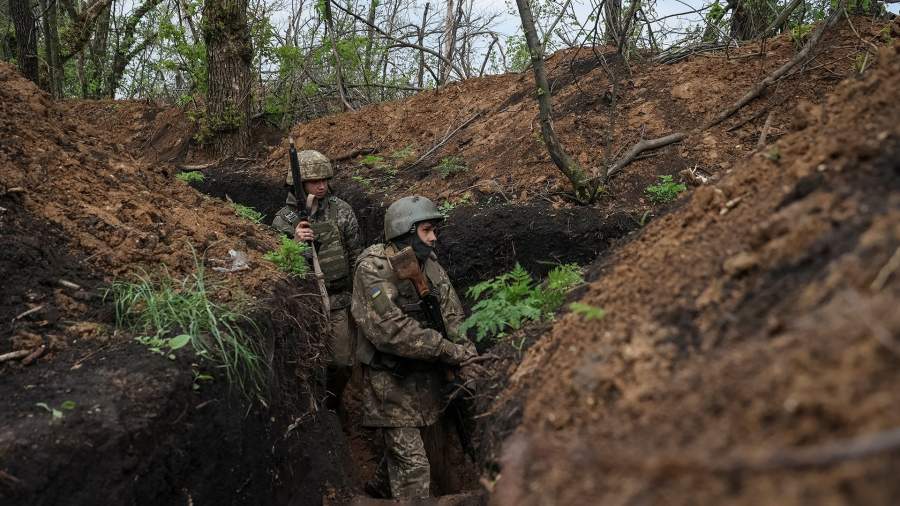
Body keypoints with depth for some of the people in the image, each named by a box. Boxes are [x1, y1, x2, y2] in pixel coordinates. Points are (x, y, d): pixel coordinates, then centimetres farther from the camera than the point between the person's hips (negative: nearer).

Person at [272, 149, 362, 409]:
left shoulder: (341, 210, -1)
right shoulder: (284, 219, -3)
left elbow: (355, 255, 4)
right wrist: (295, 241, -22)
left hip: (339, 300, 1)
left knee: (342, 363, 4)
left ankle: (331, 406, 26)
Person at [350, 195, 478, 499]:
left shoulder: (430, 264, 4)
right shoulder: (373, 268, -18)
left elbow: (453, 315, 3)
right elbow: (391, 329, -26)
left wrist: (465, 352, -14)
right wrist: (447, 350, -24)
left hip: (426, 377, 7)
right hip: (391, 381, -7)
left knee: (402, 447, 22)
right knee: (413, 464, -7)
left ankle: (378, 491, 46)